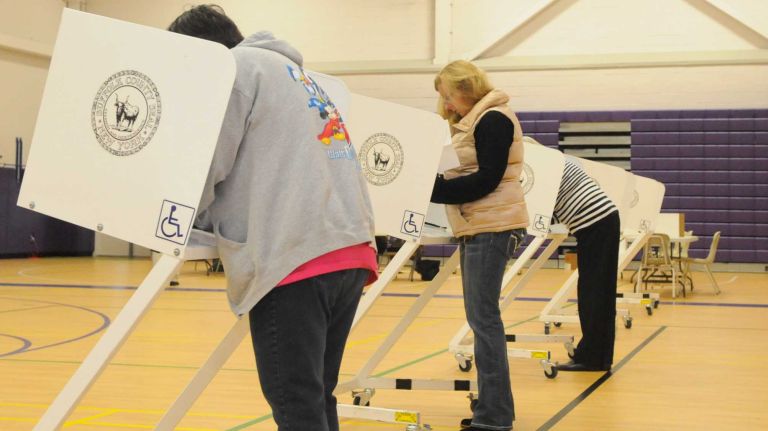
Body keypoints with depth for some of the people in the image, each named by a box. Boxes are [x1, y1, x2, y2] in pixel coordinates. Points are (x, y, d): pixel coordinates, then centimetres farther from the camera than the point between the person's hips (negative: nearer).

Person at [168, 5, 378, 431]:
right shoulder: (298, 75, 29)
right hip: (351, 254, 9)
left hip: (294, 260, -9)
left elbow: (206, 165, -2)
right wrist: (217, 218, 31)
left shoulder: (238, 67, 4)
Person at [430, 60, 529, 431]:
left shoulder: (493, 120, -11)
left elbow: (486, 179, -17)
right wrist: (433, 183, 2)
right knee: (481, 316, 10)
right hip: (477, 227, 10)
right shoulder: (470, 122, 18)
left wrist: (434, 189, -16)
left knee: (482, 316, -11)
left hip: (492, 227, -10)